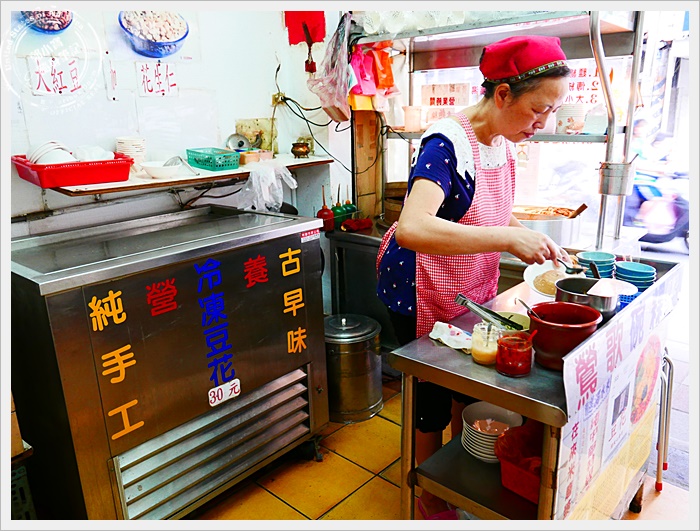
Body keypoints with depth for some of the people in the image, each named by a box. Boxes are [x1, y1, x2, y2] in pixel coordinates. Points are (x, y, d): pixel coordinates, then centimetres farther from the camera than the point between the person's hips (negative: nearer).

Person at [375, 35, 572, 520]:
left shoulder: (502, 142, 1)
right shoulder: (448, 143, -26)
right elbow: (412, 229, -41)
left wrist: (540, 244, -1)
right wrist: (508, 238, -42)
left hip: (474, 289, 8)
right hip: (425, 293, -8)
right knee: (432, 398, 10)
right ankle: (430, 498, 37)